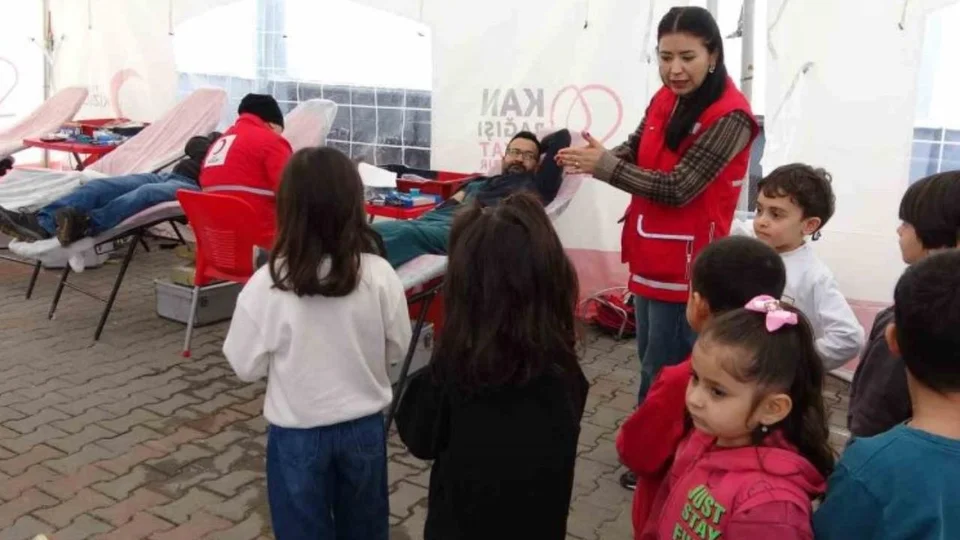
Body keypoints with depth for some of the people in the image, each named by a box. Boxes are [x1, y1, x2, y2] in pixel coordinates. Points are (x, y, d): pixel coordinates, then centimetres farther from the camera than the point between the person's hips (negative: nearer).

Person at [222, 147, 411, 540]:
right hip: (364, 426, 2)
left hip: (297, 433, -2)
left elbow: (247, 366, -11)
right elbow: (397, 348, -3)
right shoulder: (379, 274, -16)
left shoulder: (266, 284, -21)